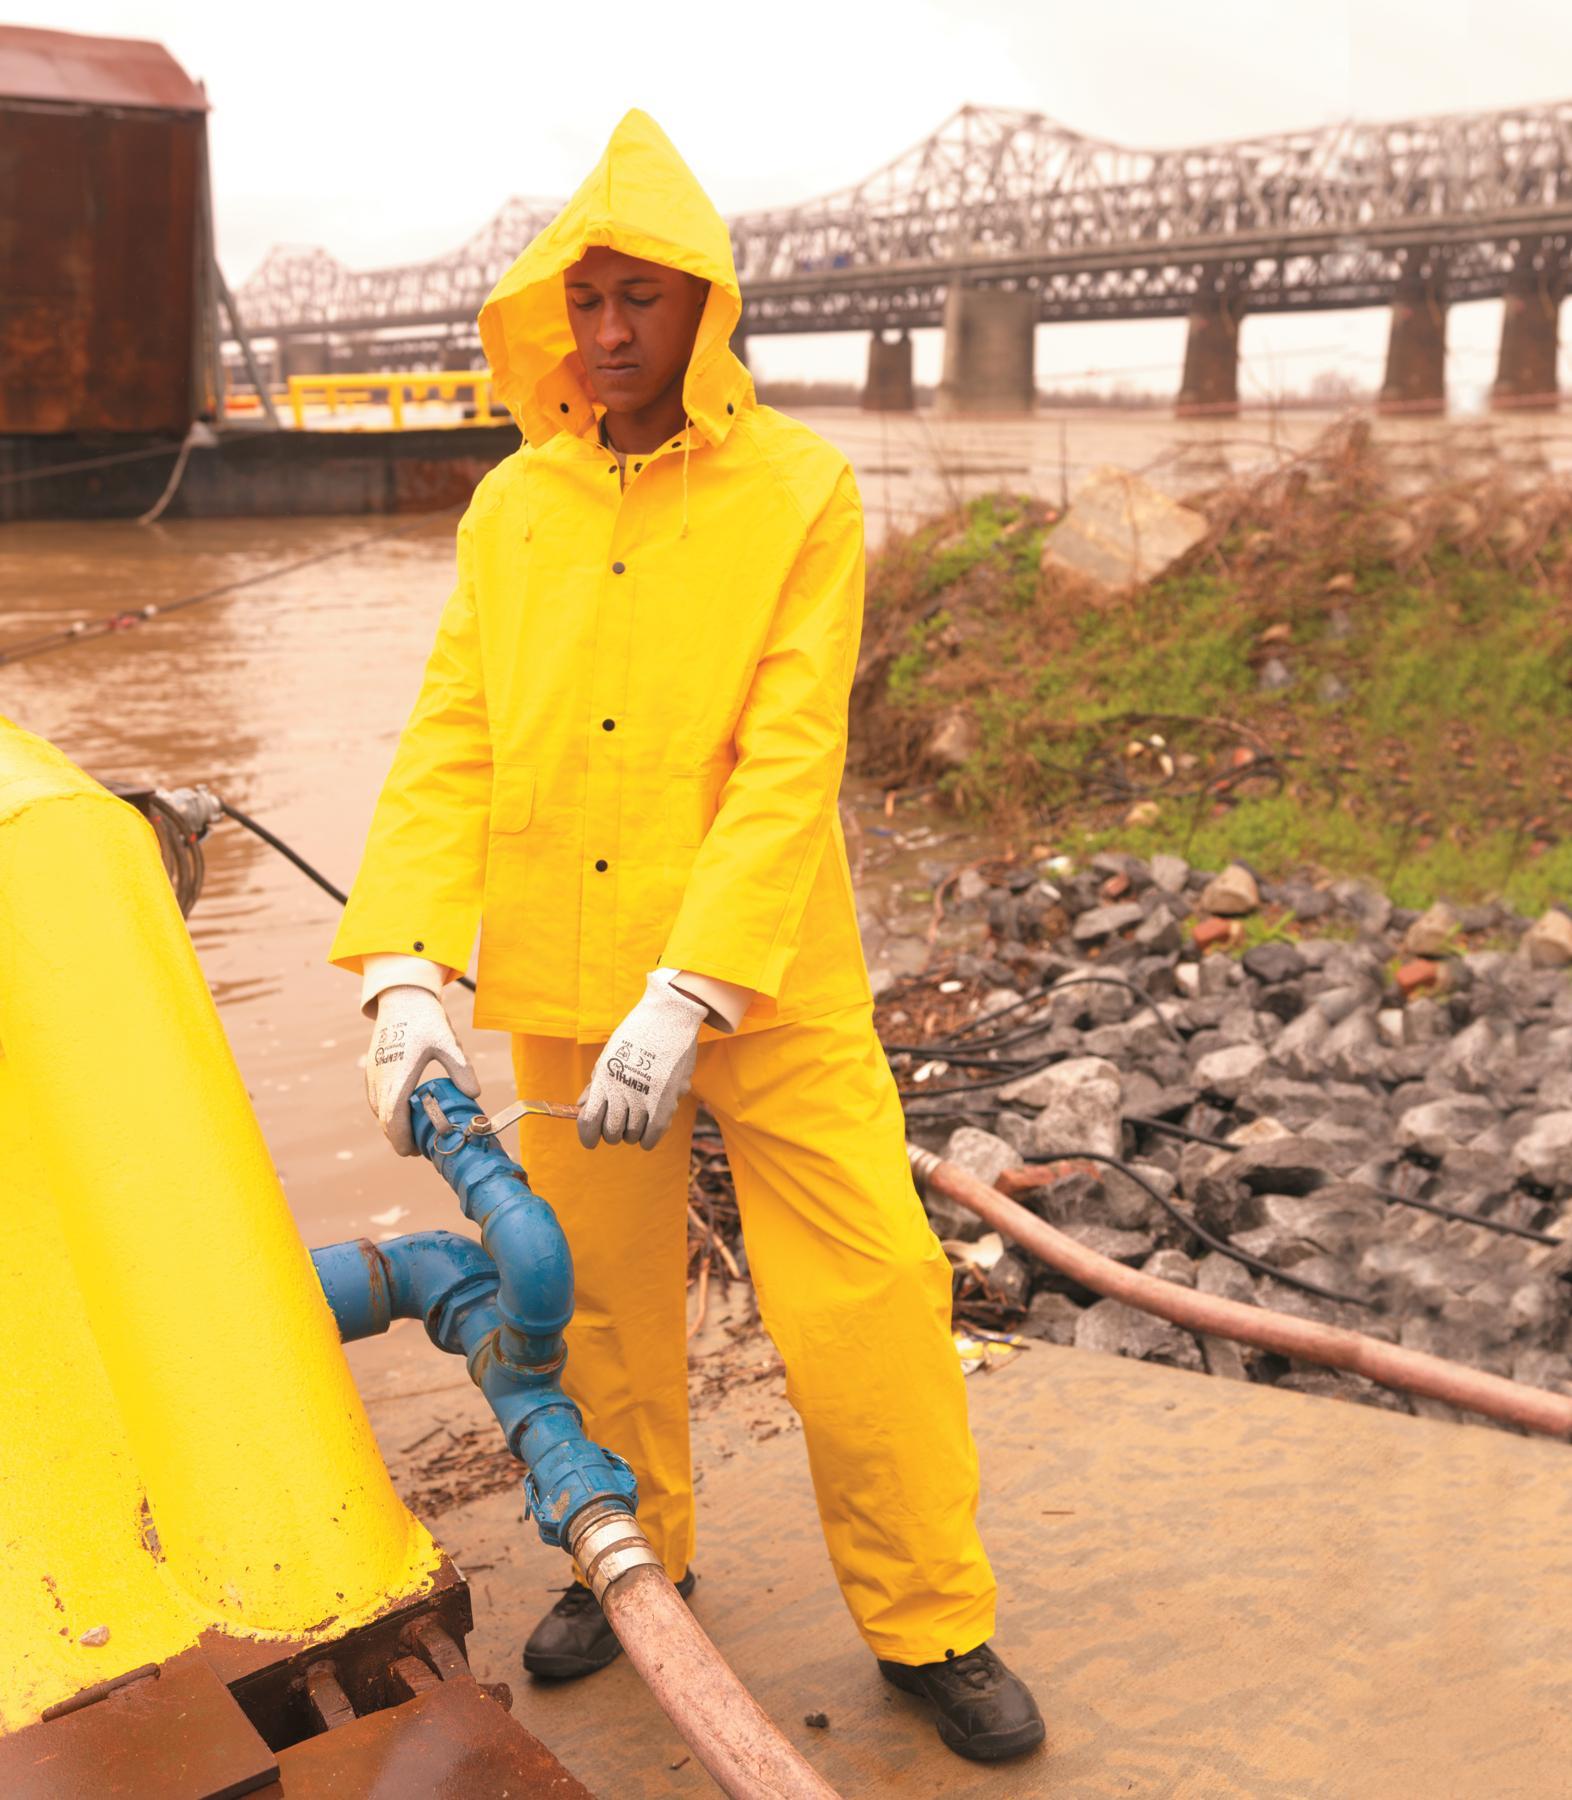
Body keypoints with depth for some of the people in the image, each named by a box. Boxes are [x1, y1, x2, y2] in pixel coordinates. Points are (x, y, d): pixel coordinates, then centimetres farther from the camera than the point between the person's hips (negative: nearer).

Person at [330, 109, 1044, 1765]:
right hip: (563, 988, 4)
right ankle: (630, 1555, 41)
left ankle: (929, 1624, 20)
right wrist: (404, 971, -14)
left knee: (866, 1301, -2)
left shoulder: (799, 494, -6)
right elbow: (448, 744, -1)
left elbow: (790, 765, -15)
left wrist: (689, 996, -24)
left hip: (769, 982, -3)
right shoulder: (512, 507, 5)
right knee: (603, 1298, 16)